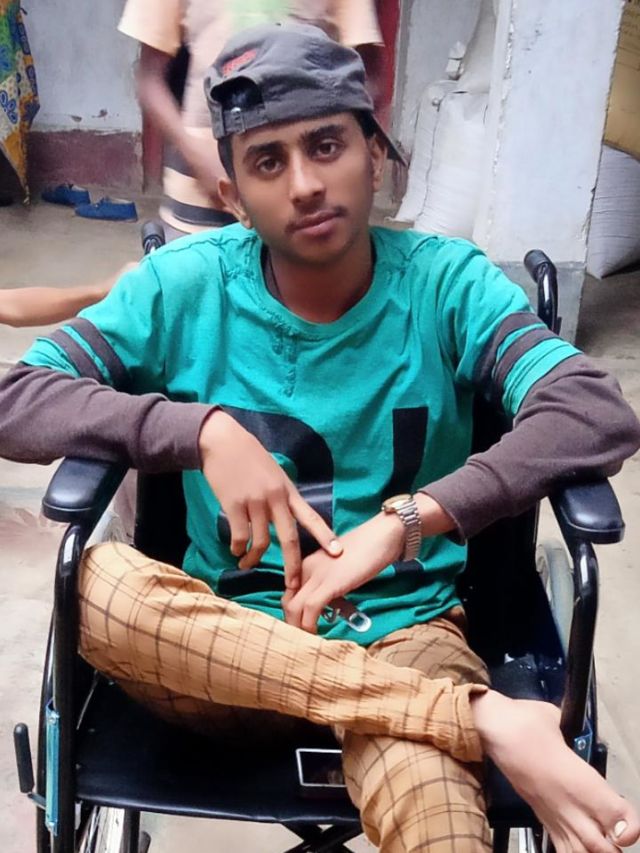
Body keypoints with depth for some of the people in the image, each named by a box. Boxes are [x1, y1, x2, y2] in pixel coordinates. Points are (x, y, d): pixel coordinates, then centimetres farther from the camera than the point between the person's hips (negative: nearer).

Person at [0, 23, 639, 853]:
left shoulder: (445, 281, -6)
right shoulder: (185, 285, -4)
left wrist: (403, 521, -28)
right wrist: (206, 428, -23)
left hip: (402, 630, -4)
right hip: (229, 634, 5)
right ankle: (485, 718, -27)